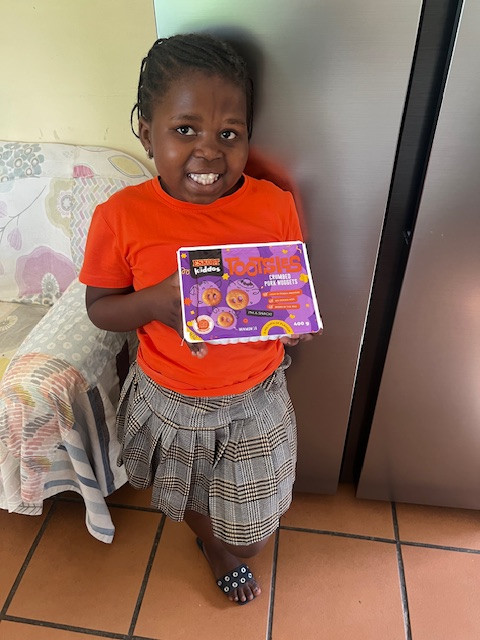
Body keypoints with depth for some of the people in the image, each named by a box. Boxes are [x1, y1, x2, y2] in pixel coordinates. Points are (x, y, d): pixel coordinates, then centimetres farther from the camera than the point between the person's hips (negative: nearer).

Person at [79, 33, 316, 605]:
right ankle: (214, 547, 67)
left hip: (254, 398, 1)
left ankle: (239, 551, 64)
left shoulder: (275, 206, -16)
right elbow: (99, 308, -8)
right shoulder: (121, 217, -19)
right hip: (169, 399, 0)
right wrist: (153, 302, -29)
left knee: (252, 521, 24)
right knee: (190, 495, 30)